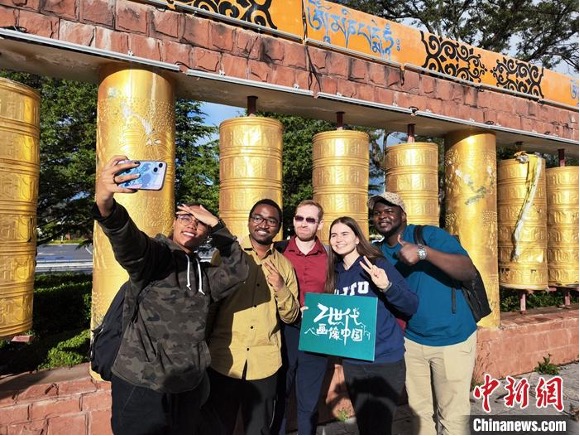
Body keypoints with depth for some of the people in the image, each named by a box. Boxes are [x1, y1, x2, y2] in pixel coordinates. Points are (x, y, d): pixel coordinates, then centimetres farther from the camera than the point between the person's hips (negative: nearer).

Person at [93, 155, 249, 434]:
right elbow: (124, 237, -26)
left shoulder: (204, 275, 12)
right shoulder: (153, 256, -5)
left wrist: (216, 224, -6)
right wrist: (105, 203, -47)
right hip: (142, 386, -5)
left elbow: (238, 270, -4)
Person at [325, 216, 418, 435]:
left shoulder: (378, 265, -10)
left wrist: (387, 287, -29)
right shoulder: (335, 274, 6)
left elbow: (411, 306, -13)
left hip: (385, 361, -5)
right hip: (352, 362, 6)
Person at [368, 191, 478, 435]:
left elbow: (469, 271, -26)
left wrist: (424, 252, -38)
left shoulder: (430, 235, -15)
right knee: (419, 411, 17)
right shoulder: (378, 253, 2)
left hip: (451, 338, -5)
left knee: (453, 416, 4)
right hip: (411, 340, 5)